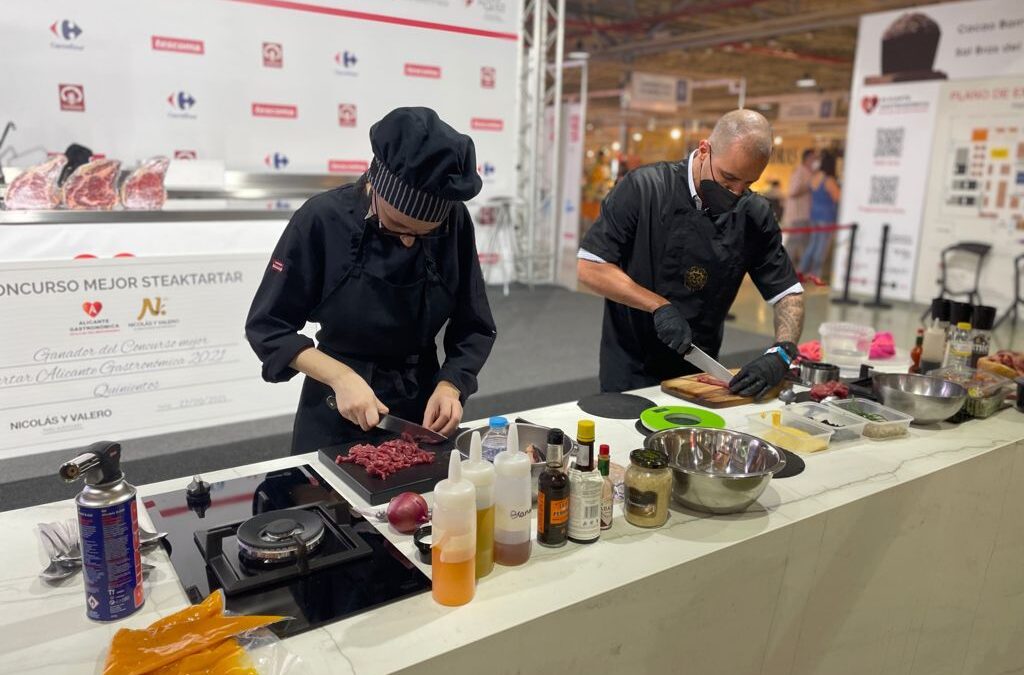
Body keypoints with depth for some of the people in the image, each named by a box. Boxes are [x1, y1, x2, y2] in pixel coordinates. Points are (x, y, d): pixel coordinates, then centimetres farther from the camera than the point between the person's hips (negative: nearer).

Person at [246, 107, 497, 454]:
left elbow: (474, 328, -4)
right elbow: (267, 327, -13)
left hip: (422, 404, 2)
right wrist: (342, 378, -24)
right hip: (336, 414, -2)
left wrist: (449, 385, -20)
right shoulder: (323, 219, -19)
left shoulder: (454, 223, -13)